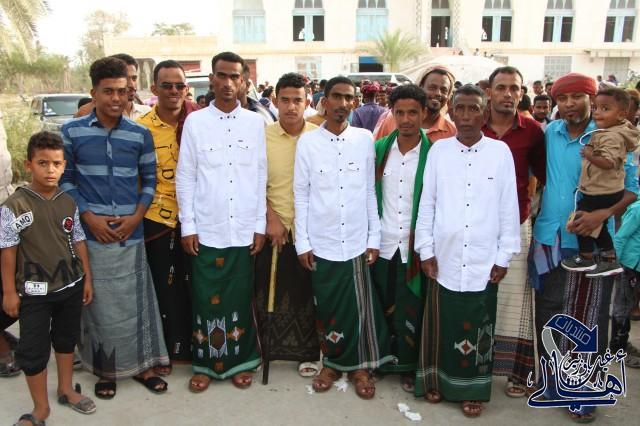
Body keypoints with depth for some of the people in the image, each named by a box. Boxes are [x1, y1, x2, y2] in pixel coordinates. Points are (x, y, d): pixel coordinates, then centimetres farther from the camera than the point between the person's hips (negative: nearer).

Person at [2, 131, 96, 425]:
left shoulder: (68, 202, -1)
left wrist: (87, 279, 8)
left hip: (71, 285, 4)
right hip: (34, 291, -4)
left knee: (66, 338, 20)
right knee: (33, 349, 6)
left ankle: (66, 390, 40)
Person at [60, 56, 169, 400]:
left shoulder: (141, 135, 3)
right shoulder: (71, 132, -1)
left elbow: (149, 178, 8)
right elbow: (65, 179, 3)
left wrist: (137, 216, -5)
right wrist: (88, 216, -9)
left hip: (130, 233, 1)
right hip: (90, 233, -1)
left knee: (134, 302, 8)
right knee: (99, 304, 8)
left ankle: (141, 365, 25)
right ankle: (105, 370, 25)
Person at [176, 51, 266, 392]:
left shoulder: (255, 122, 3)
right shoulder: (194, 122, 0)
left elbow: (260, 177, 5)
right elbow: (185, 177, 1)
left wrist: (260, 225, 3)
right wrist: (187, 226, -2)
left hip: (244, 229, 1)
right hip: (206, 229, 0)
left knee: (240, 297, 9)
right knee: (205, 297, 7)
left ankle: (240, 361, 26)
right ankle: (204, 363, 24)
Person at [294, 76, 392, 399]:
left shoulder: (365, 139, 0)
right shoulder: (307, 141, -2)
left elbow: (370, 192, 4)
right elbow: (301, 195, 1)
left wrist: (374, 238, 2)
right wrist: (302, 242, -2)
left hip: (357, 241, 0)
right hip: (321, 242, 0)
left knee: (359, 307, 6)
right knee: (326, 308, 10)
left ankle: (359, 367, 24)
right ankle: (331, 363, 29)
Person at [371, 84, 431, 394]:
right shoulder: (379, 149, 3)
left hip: (414, 247, -2)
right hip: (382, 245, 2)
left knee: (411, 310, 7)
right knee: (382, 307, 12)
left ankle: (408, 367, 26)